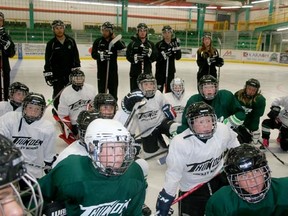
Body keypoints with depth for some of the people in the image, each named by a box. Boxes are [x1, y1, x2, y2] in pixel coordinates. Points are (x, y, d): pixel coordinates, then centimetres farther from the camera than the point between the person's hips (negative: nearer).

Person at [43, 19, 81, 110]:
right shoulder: (51, 44, -4)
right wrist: (48, 74, -9)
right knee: (57, 94, 3)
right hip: (57, 74, -2)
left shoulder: (71, 41, 2)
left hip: (70, 72, 2)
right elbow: (48, 60, -4)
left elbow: (76, 56, 4)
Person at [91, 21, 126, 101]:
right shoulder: (98, 41, 2)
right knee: (101, 89, 4)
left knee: (113, 88, 9)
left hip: (113, 69, 1)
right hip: (101, 69, -1)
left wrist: (114, 37, -17)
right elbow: (93, 54, -7)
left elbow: (123, 46, -15)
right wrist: (101, 55, -26)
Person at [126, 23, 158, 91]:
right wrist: (135, 57, -22)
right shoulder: (132, 43, 4)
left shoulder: (151, 44, 9)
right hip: (135, 72, -1)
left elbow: (155, 57, 1)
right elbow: (128, 56, -4)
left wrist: (149, 53, -18)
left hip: (147, 72, 1)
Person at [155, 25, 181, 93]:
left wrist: (177, 47, -15)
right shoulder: (159, 44, -4)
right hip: (160, 70, -3)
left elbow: (178, 57, -1)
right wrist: (163, 54, -26)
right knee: (159, 88, -3)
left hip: (171, 70, 3)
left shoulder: (174, 43, 3)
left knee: (169, 89, 10)